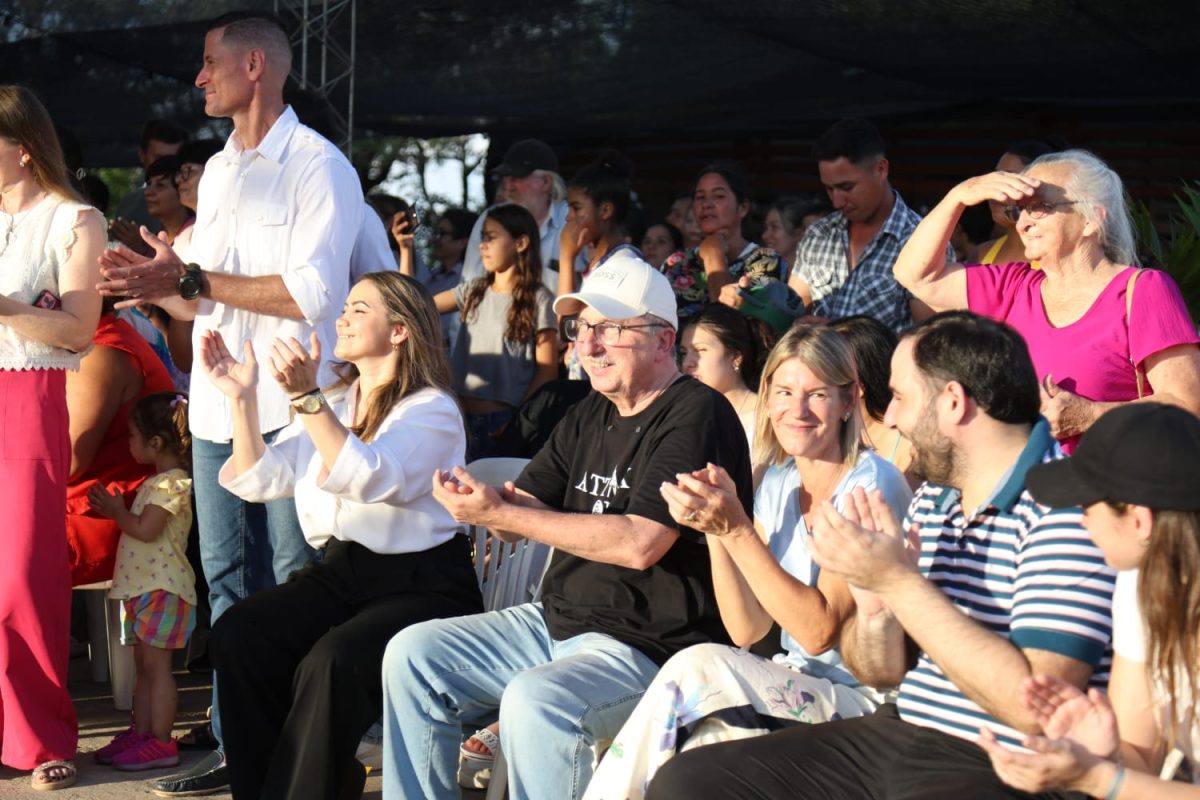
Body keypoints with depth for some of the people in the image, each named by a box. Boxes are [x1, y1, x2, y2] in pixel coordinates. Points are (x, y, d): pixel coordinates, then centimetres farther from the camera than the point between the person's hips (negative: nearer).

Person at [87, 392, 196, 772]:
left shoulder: (170, 483, -15)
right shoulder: (159, 482, 17)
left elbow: (146, 529, -21)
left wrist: (116, 511, -7)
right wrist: (115, 509, 9)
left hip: (161, 587, -10)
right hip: (141, 585, 10)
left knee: (156, 664, -8)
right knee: (144, 663, 13)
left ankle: (161, 742, -6)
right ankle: (140, 733, 18)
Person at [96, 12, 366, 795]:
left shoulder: (317, 165, -7)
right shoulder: (219, 170, 17)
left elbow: (312, 294, -18)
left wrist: (190, 277, -17)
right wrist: (157, 284, 0)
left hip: (288, 410, -8)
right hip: (218, 406, 8)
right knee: (228, 581, 10)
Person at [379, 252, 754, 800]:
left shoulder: (695, 416, -14)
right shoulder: (591, 416, 14)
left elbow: (640, 544, -24)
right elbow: (524, 507, 9)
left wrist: (501, 515, -23)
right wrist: (476, 497, -16)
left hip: (651, 646, -9)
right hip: (560, 622, 9)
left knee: (535, 702, -34)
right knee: (413, 654, 4)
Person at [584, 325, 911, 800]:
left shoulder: (873, 485, -11)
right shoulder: (777, 483, 9)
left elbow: (819, 631, -19)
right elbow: (748, 629, 3)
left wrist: (736, 530, -22)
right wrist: (714, 528, -10)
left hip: (865, 701, -5)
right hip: (794, 690, 5)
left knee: (699, 667, -26)